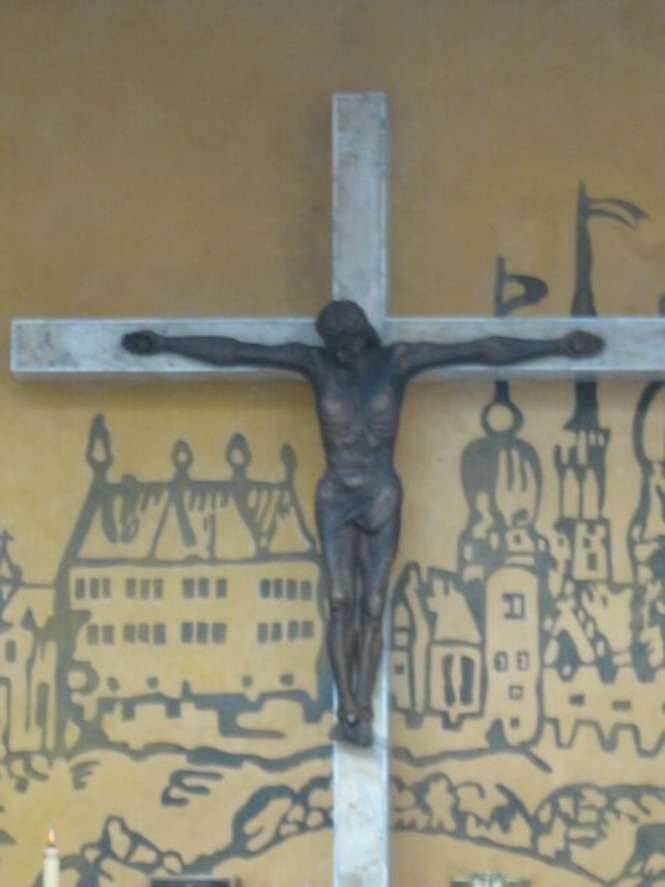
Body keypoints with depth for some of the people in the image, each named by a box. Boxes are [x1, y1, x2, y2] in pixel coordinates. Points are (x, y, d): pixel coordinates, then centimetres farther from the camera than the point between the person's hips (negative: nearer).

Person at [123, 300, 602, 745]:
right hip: (335, 499, 1)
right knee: (340, 603, -10)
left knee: (372, 607, -4)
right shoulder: (315, 362, -4)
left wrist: (557, 345, -9)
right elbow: (231, 351, -3)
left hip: (382, 498, -1)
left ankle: (362, 715, -3)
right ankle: (348, 710, -7)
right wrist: (163, 343, -3)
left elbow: (484, 349, -7)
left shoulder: (398, 360, -6)